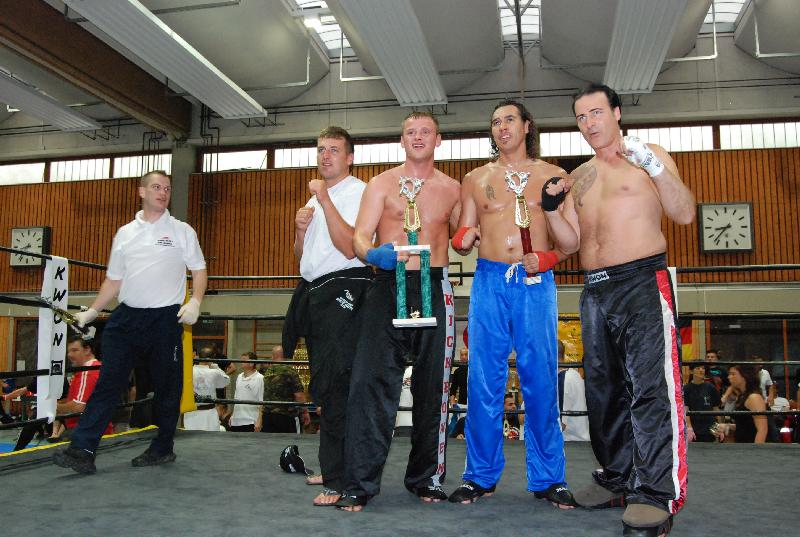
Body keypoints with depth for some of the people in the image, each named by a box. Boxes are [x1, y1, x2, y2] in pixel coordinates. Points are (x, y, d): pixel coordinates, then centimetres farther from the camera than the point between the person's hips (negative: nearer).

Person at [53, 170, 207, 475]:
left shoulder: (182, 231, 4)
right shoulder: (125, 233, 13)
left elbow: (199, 269, 3)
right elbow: (114, 280, 18)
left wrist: (195, 302, -12)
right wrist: (92, 311, 12)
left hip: (165, 319, -2)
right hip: (126, 316, 3)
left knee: (167, 386, 5)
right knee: (108, 382, -3)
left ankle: (162, 449, 20)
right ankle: (83, 450, -3)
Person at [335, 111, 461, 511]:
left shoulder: (452, 189, 14)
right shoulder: (382, 184, 8)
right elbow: (360, 237, -2)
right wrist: (374, 254, -23)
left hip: (435, 287, 2)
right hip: (388, 286, -2)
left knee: (432, 385, 6)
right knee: (372, 380, -10)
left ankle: (425, 477, 18)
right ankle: (360, 482, -3)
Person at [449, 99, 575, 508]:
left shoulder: (552, 176, 11)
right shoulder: (476, 179, 15)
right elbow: (462, 241, 14)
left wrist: (547, 258, -10)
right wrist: (463, 240, -9)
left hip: (536, 282, -1)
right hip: (489, 281, 1)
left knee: (540, 380, -1)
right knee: (483, 381, 1)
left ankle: (548, 478, 11)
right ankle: (480, 475, 12)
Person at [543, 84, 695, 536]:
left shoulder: (648, 157, 3)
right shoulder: (578, 178, 18)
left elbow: (685, 214, -7)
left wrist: (656, 166, -19)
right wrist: (553, 210, -2)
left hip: (643, 282, -6)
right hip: (595, 291, 6)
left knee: (650, 385, -14)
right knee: (604, 388, 10)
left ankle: (657, 494, -11)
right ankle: (618, 479, 22)